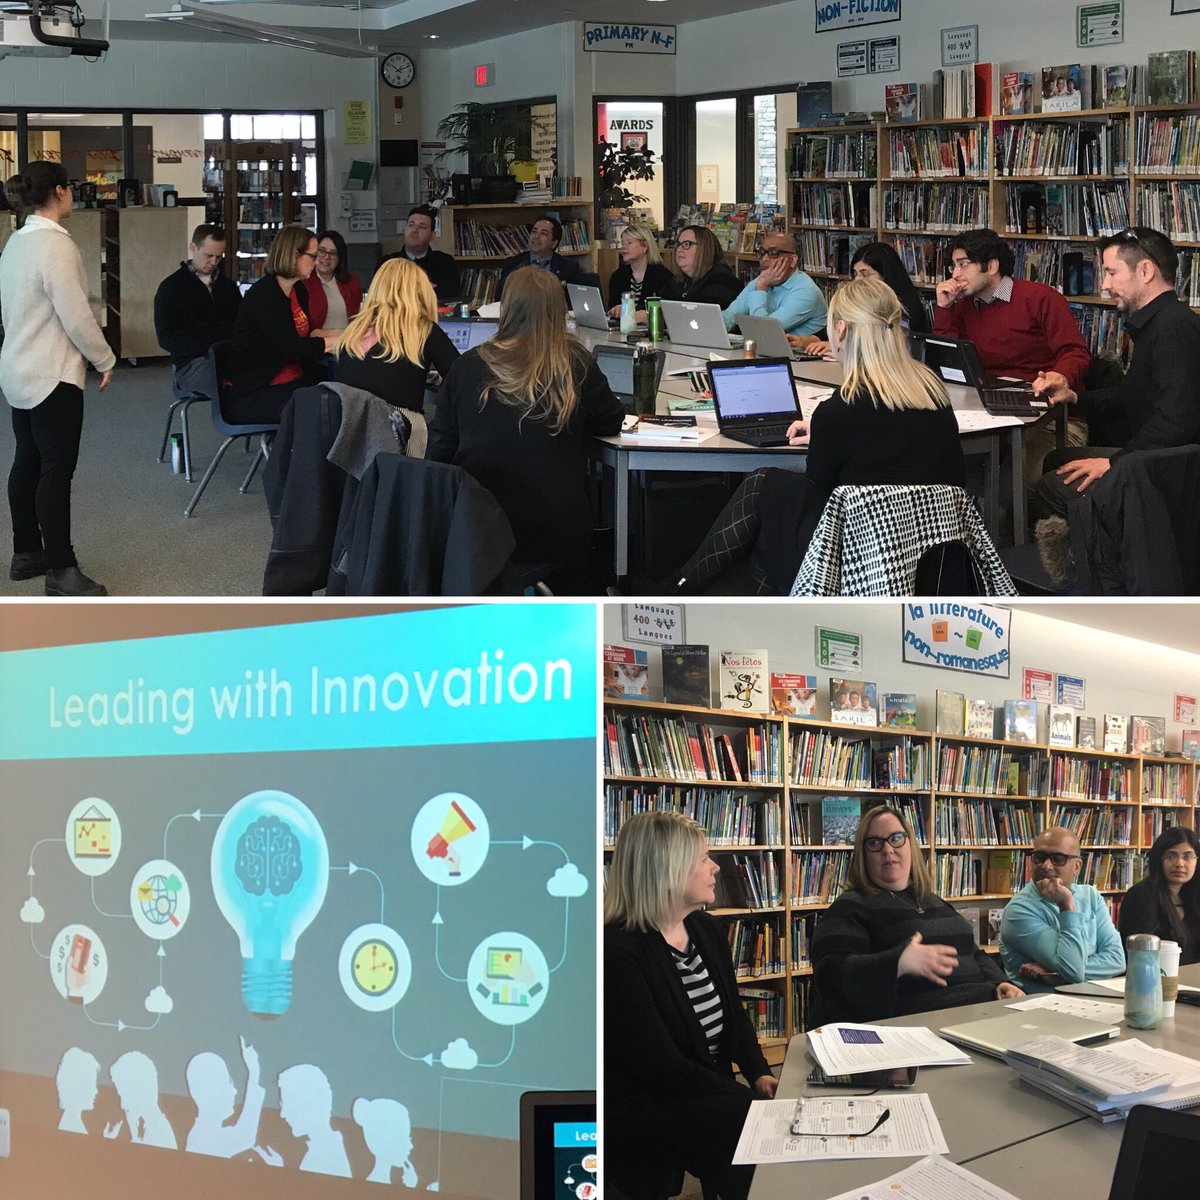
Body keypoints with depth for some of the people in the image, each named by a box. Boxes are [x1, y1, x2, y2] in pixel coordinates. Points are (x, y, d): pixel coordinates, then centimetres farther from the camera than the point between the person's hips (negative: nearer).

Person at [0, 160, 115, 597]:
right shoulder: (56, 245, -19)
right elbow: (76, 316, -20)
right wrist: (105, 360, -6)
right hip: (52, 376, -9)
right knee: (57, 470, -5)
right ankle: (60, 569, -2)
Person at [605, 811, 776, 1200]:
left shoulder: (707, 930, 9)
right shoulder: (617, 951, -19)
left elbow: (734, 1016, 19)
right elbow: (662, 1066, -21)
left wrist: (759, 1074, -1)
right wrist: (749, 1098, -21)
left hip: (712, 1093, 8)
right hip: (641, 1115, -8)